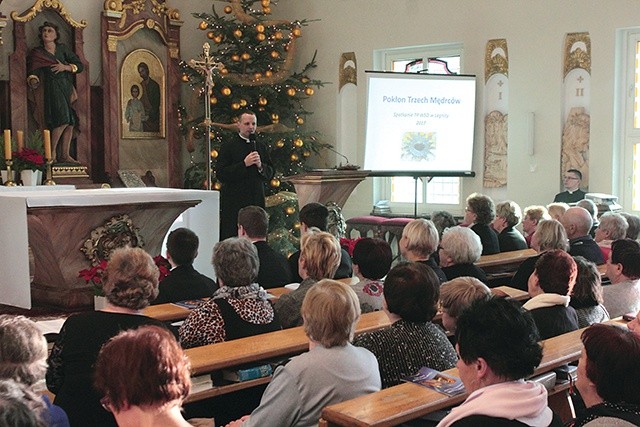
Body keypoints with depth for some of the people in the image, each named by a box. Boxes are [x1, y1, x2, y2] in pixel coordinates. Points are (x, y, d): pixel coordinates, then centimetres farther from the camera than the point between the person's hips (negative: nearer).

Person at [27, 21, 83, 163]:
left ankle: (65, 154, 2)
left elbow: (80, 65, 8)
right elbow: (33, 72, 7)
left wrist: (65, 67, -7)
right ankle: (52, 152, -10)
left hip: (66, 88, 4)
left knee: (71, 122, -5)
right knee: (62, 120, -21)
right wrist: (33, 80, -14)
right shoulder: (36, 53, 10)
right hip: (50, 89, -3)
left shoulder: (63, 49, 13)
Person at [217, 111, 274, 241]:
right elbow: (220, 174, -8)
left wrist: (260, 166, -7)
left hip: (257, 200, 4)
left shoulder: (261, 146, 13)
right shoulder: (228, 146, -1)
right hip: (234, 201, -4)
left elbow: (270, 174, 14)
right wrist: (244, 164, -15)